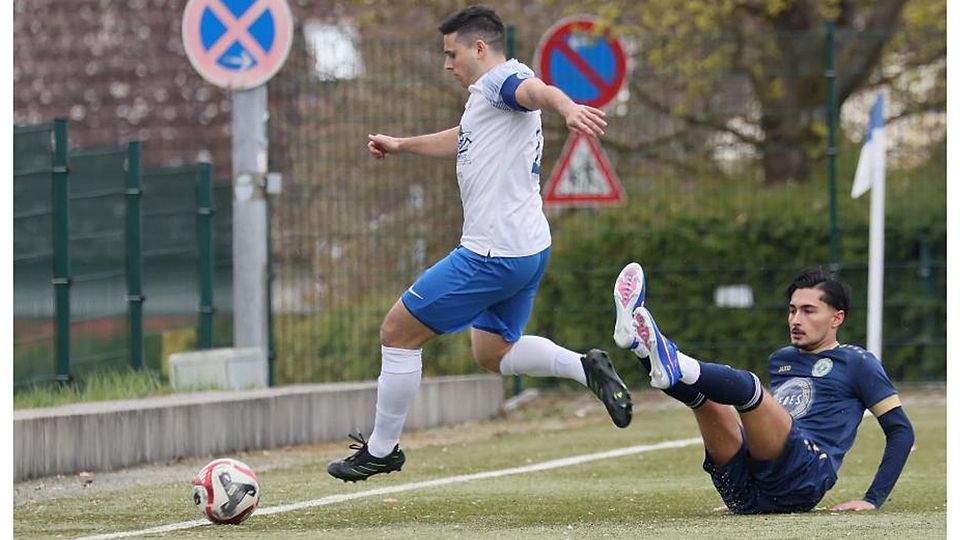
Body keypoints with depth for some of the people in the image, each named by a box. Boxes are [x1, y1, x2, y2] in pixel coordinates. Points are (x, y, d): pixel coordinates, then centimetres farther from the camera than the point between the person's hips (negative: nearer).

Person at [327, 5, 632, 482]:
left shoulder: (500, 81, -13)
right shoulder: (486, 95, 19)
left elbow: (539, 91, -37)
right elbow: (463, 141, 40)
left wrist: (568, 108, -59)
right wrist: (401, 145, 51)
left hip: (491, 255, -11)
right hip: (528, 248, 11)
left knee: (398, 332, -1)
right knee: (493, 352, 22)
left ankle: (381, 449, 8)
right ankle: (585, 368, 4)